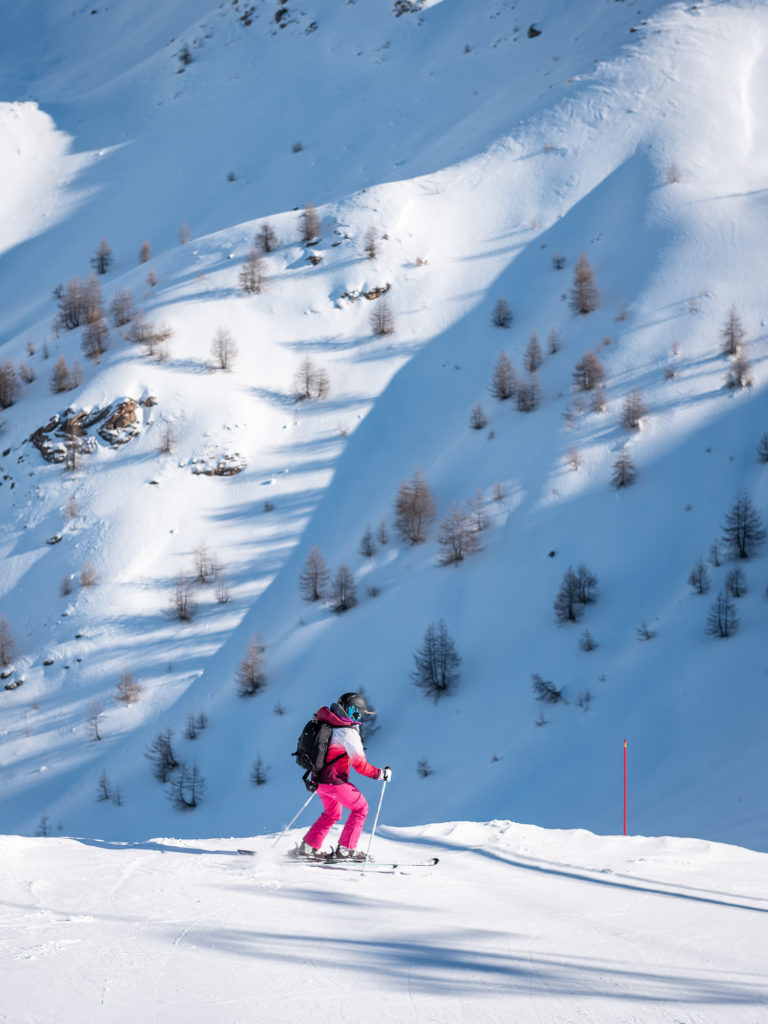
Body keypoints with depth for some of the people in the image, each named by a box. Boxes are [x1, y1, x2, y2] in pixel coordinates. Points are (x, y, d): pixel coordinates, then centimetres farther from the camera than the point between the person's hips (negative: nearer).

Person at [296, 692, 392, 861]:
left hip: (319, 778, 8)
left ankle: (307, 847, 24)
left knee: (332, 813, 26)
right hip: (335, 781, -8)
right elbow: (360, 766, -18)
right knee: (360, 808, 8)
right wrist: (381, 774, -6)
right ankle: (344, 849, 7)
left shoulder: (327, 723, 6)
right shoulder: (349, 733, -20)